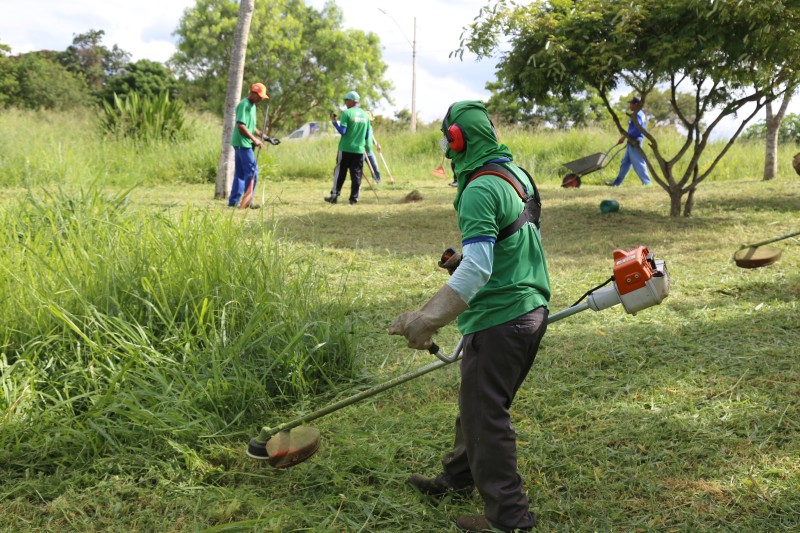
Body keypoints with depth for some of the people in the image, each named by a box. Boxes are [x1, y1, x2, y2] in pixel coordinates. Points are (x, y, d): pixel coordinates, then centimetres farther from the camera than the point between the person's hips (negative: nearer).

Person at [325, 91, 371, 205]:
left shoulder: (347, 113, -9)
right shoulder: (365, 115, 8)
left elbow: (342, 131, -13)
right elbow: (367, 135, 11)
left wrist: (334, 121, -3)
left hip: (346, 148, -3)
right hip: (359, 149, 4)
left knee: (340, 173, 6)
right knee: (356, 174, 5)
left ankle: (334, 196, 8)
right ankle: (354, 198, 4)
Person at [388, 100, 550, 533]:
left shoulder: (480, 190, -20)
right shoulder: (517, 174, 10)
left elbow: (477, 271, -28)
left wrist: (427, 319, -29)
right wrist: (466, 259, 23)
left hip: (498, 318, -10)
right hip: (532, 309, 10)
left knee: (485, 416, 1)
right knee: (478, 403, 23)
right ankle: (458, 478, 41)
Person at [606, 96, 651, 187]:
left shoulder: (637, 114, -16)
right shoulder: (640, 113, 15)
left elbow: (636, 129, -24)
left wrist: (624, 137, -17)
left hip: (634, 142, -11)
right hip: (633, 142, 11)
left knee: (638, 163, -5)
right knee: (625, 162, 13)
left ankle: (647, 182, 0)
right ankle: (616, 182, 19)